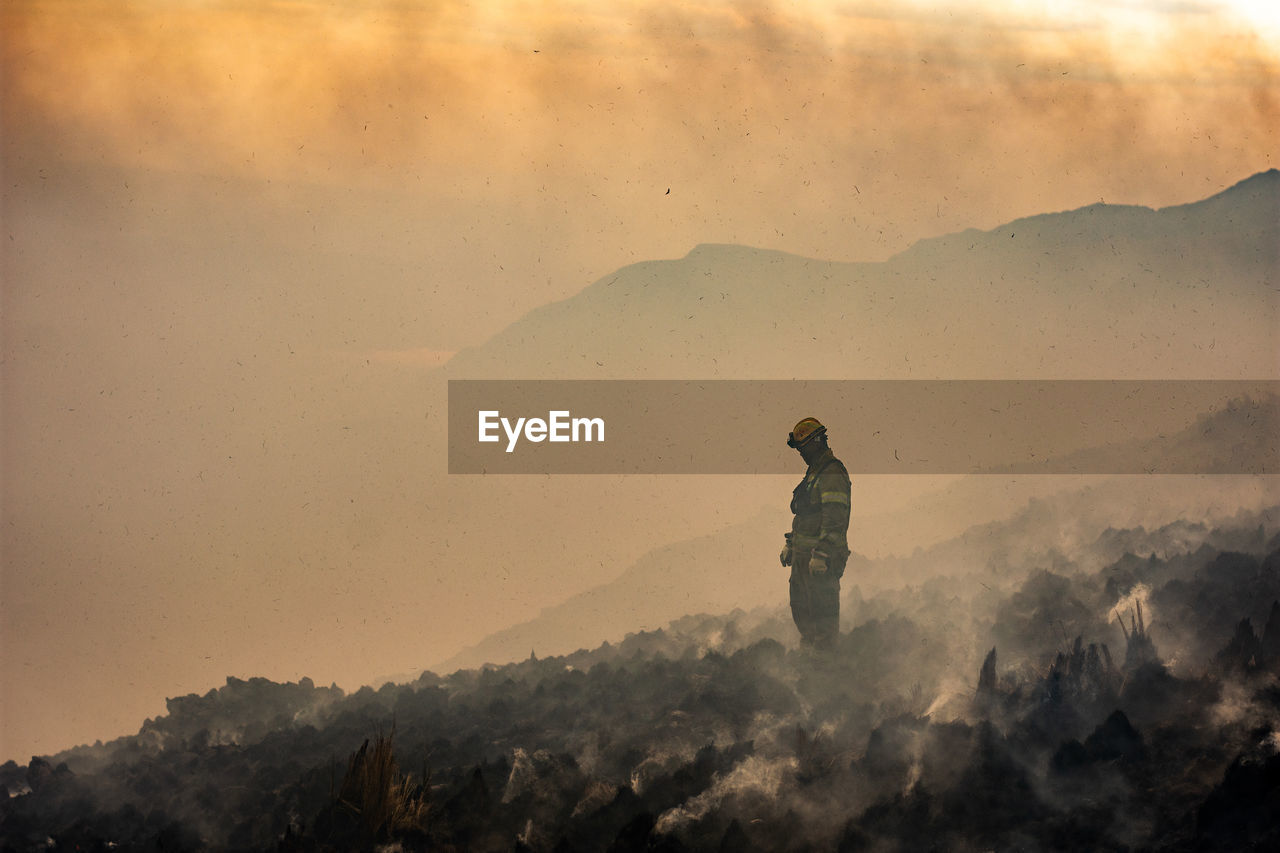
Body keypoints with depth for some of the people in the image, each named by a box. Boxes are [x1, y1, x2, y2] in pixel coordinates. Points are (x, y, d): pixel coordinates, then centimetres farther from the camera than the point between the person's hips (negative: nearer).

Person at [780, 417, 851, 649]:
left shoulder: (832, 473, -14)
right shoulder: (814, 472, 19)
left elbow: (834, 519, -21)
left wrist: (822, 553, -26)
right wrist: (790, 544, 27)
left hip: (822, 555, -10)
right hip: (803, 552, 10)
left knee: (822, 611, -7)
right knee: (800, 606, 16)